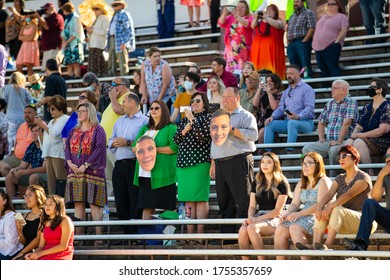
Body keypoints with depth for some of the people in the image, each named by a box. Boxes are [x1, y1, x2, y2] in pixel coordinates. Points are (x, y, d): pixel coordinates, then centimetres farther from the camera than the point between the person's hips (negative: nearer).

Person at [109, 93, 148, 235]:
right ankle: (125, 231, 13)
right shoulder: (119, 121, 21)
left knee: (135, 201, -5)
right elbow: (111, 141, 22)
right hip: (119, 164, 7)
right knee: (120, 200, 7)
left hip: (135, 164, -7)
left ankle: (135, 232, -2)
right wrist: (114, 143, 0)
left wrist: (128, 142, -15)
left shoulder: (145, 121, -3)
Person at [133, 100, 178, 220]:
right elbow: (134, 147, 18)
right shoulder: (145, 129, 23)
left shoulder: (171, 128, 1)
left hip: (162, 175, -6)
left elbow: (174, 147, -12)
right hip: (144, 174, 6)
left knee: (165, 207, -6)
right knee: (147, 207, 3)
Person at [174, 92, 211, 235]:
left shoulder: (208, 117, 2)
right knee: (188, 199, 4)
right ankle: (189, 233, 5)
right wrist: (184, 131, -4)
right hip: (184, 161, 6)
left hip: (200, 162, -6)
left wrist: (192, 119, -9)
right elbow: (176, 139, 14)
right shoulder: (185, 119, 17)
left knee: (200, 198, -6)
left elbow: (203, 136, -13)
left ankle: (200, 232, -6)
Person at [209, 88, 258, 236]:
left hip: (239, 162, -7)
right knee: (225, 203, 9)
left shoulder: (245, 116, 1)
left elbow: (253, 135, -15)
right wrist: (213, 163, 19)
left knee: (243, 202, -10)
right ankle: (226, 234, 14)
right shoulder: (219, 116, 23)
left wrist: (232, 130, -14)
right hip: (220, 164, 7)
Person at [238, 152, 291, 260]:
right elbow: (252, 206, 15)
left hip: (274, 219, -5)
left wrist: (257, 218, -14)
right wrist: (250, 218, -7)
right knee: (242, 230, -30)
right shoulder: (257, 183, 18)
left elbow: (277, 210, -6)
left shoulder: (282, 184, 0)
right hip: (258, 216, 5)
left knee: (252, 228, -35)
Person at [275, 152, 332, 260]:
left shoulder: (324, 181, -1)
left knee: (295, 228, -32)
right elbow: (294, 204, 16)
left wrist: (300, 213, -21)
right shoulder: (301, 184, 24)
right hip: (304, 218, 7)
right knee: (280, 229, -18)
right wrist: (287, 214, -7)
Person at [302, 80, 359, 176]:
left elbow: (347, 123, -14)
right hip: (328, 142, 7)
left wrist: (339, 141, -20)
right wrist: (321, 138, 11)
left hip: (344, 142, -7)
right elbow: (321, 122, 28)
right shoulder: (330, 104, 20)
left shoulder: (351, 102, -3)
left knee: (333, 150, -38)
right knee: (307, 148, -14)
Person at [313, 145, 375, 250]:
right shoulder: (340, 179, 17)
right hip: (345, 225, 6)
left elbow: (349, 194, -22)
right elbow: (329, 194, -2)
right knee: (322, 211, -19)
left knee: (337, 209, -33)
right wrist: (319, 206, -24)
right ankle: (315, 244, -40)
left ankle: (327, 245, -47)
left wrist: (331, 206, -36)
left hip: (364, 221, -6)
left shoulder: (363, 178, -5)